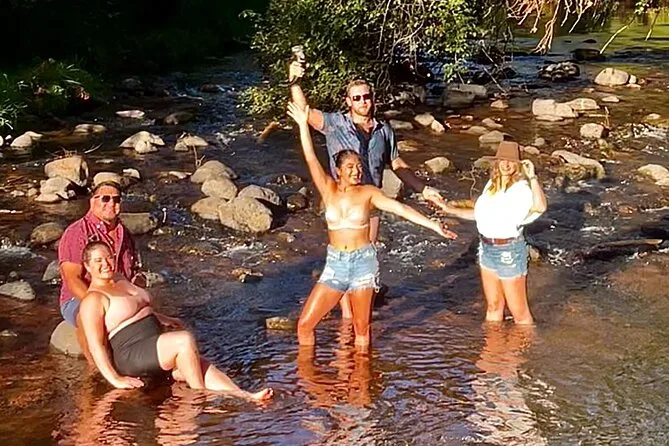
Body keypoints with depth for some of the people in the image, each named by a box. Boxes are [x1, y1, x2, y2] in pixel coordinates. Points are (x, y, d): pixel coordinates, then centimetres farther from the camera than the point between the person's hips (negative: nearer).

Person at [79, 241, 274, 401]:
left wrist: (162, 319, 41)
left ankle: (245, 396, -32)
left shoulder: (119, 280, 18)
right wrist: (115, 379, -23)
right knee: (185, 340, -30)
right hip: (131, 357, -8)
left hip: (155, 350, 8)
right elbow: (95, 344, -17)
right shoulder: (93, 300, -10)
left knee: (204, 367, -16)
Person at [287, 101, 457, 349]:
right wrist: (303, 125, -11)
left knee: (362, 328, 6)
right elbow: (311, 160, -6)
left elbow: (400, 209, -7)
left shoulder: (368, 193, -2)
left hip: (363, 262, -1)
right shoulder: (329, 190, 0)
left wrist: (434, 226, -13)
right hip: (334, 264, 1)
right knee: (305, 324, -3)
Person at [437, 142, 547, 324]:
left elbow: (540, 207, -37)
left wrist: (532, 177, -39)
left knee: (519, 311, 2)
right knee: (493, 306, 22)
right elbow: (481, 213, 18)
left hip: (509, 251, -8)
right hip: (487, 248, 8)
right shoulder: (492, 185, 6)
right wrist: (451, 210, 18)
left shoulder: (521, 188, -17)